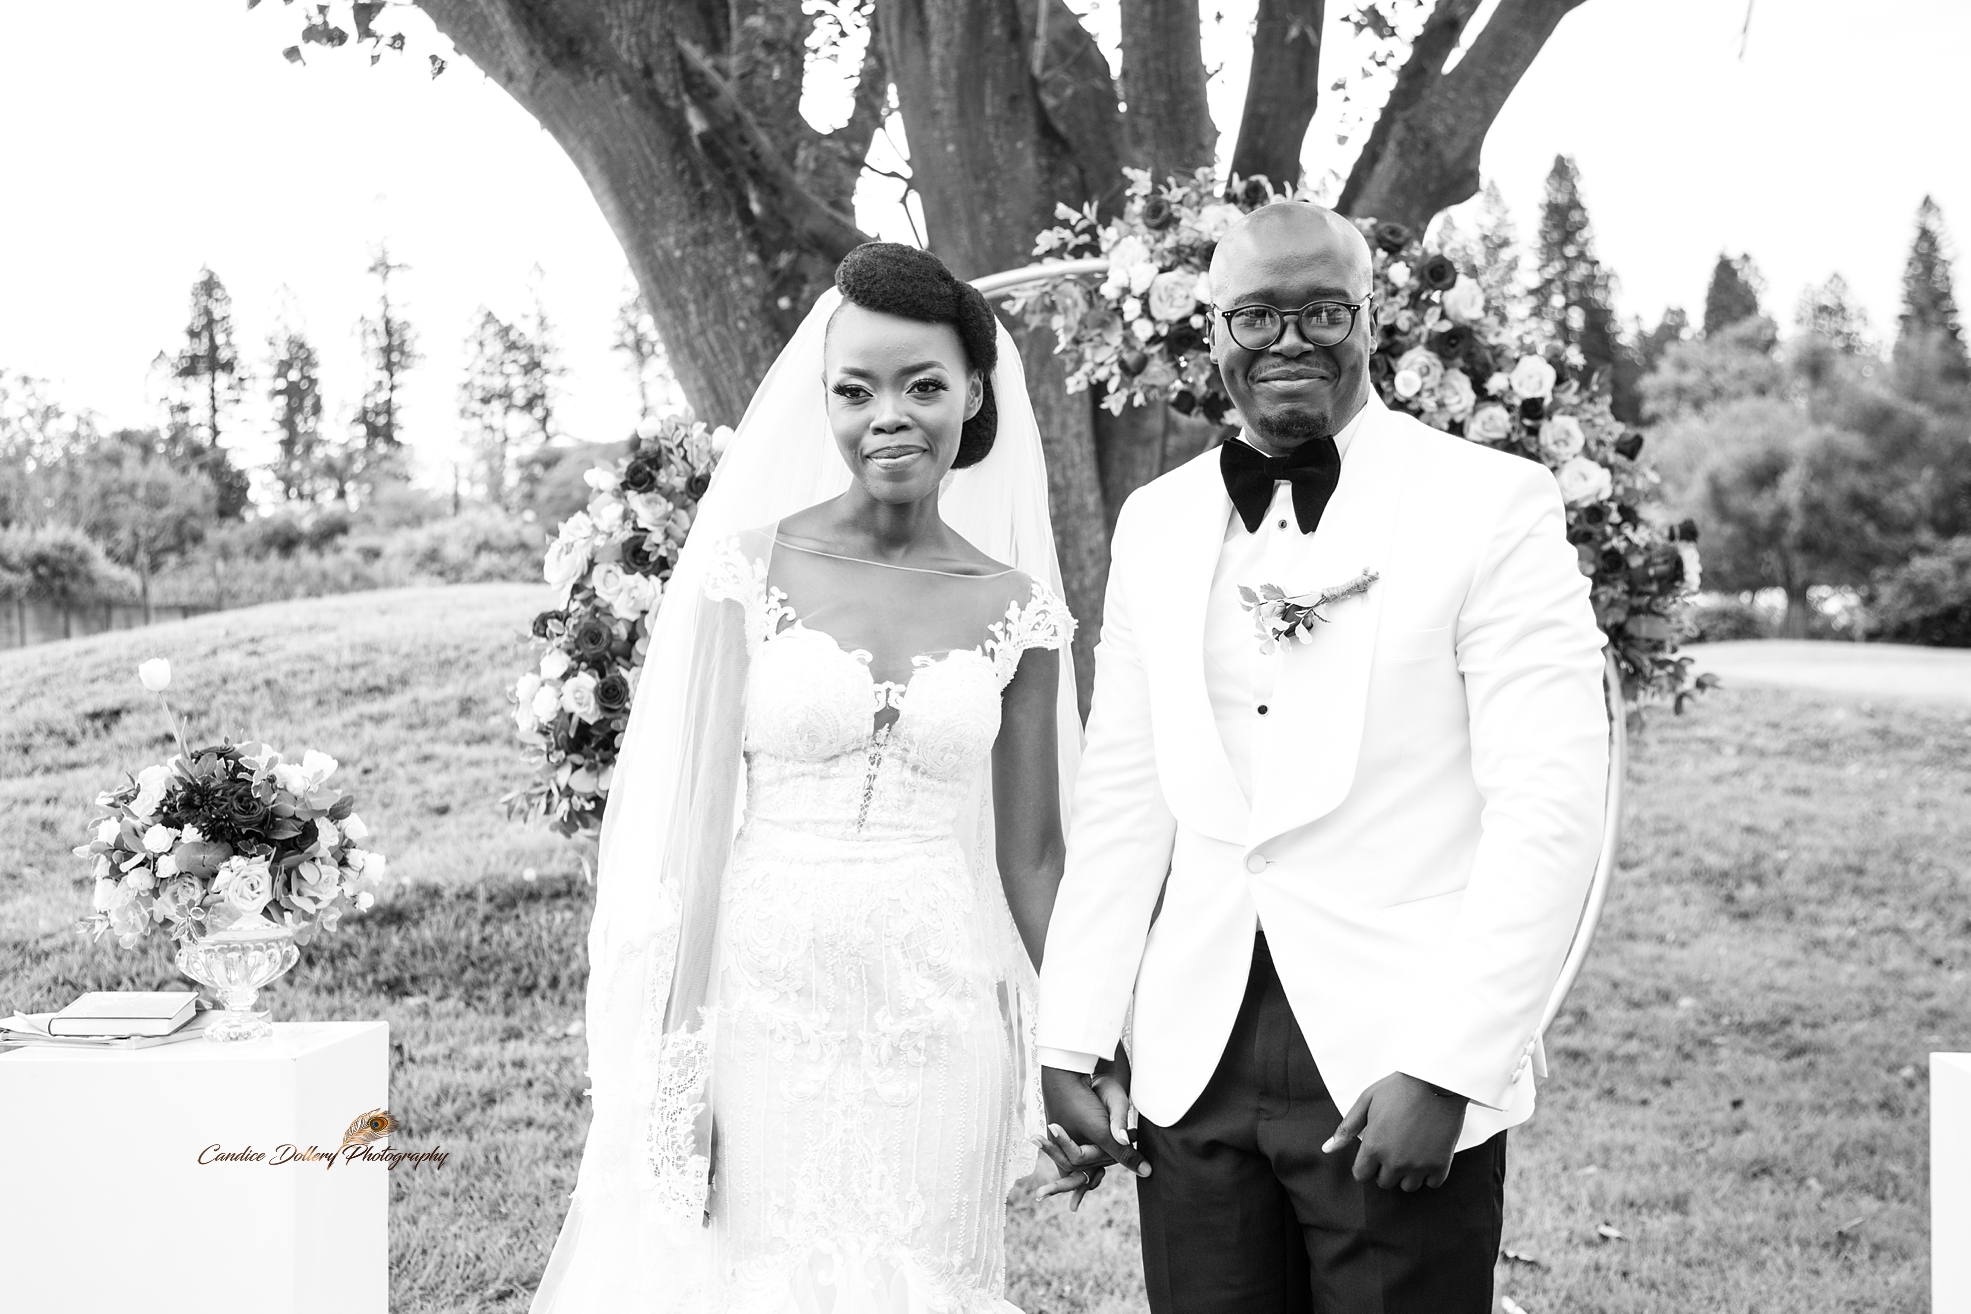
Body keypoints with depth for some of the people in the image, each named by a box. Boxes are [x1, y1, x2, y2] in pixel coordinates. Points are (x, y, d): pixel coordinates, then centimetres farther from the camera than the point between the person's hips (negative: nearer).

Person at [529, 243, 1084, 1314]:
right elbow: (701, 817, -4)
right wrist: (678, 1062, -7)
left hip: (934, 1026, 2)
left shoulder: (1016, 610, 3)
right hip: (760, 1011, -1)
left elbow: (1028, 857, 9)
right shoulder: (748, 570, -2)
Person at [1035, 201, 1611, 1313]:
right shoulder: (1156, 523, 9)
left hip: (1400, 1075, -4)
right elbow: (1122, 802, 10)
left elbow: (1549, 811, -11)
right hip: (1193, 1069, 4)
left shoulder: (1493, 503, -5)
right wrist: (1074, 1044, 4)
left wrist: (1446, 1069, -16)